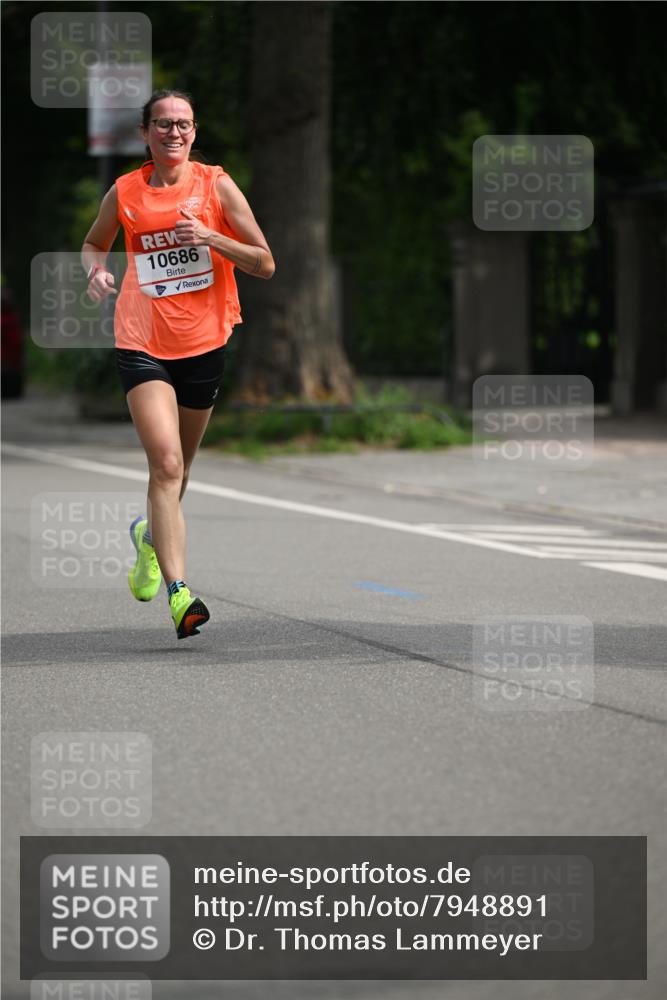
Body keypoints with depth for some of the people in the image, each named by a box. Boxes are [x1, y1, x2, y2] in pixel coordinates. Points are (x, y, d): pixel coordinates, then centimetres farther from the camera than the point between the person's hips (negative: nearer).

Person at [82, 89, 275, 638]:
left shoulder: (216, 185, -2)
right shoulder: (124, 193, 1)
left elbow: (265, 263, -3)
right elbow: (94, 243, 20)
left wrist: (209, 236, -18)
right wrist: (96, 270, -3)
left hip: (205, 344, 2)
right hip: (143, 344, -2)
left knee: (177, 467, 17)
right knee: (166, 463, -19)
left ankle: (151, 536, 50)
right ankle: (179, 592, -25)